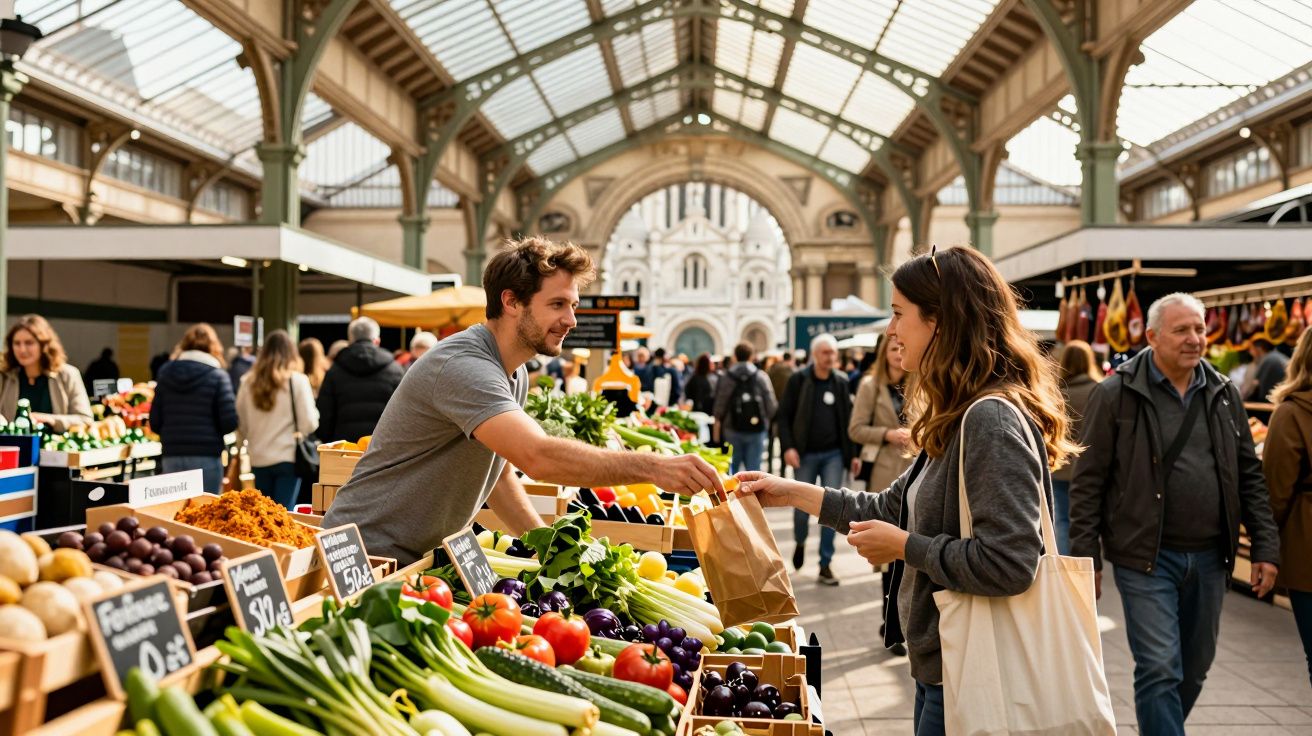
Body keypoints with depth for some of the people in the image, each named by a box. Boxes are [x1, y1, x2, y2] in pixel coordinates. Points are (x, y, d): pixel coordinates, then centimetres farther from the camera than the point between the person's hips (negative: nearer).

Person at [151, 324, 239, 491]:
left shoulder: (166, 374, 6)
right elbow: (230, 422, -10)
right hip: (206, 458, -4)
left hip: (171, 458, 4)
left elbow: (155, 422, 5)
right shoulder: (217, 376, -4)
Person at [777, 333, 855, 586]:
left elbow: (847, 419, 8)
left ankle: (825, 565, 6)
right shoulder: (798, 380, -4)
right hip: (805, 454, -2)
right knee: (802, 505, 5)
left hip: (833, 454, 2)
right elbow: (784, 416, -3)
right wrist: (788, 447, -13)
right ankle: (800, 543, 36)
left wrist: (853, 453, 5)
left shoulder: (841, 382, 4)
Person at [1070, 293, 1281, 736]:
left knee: (1194, 669, 16)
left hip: (1209, 558, 5)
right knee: (1160, 670, -5)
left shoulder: (1224, 394, 8)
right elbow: (1088, 482, -7)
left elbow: (1249, 476, 13)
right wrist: (1086, 558, -9)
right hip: (1146, 558, -5)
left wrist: (1265, 547, 6)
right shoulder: (1116, 395, -7)